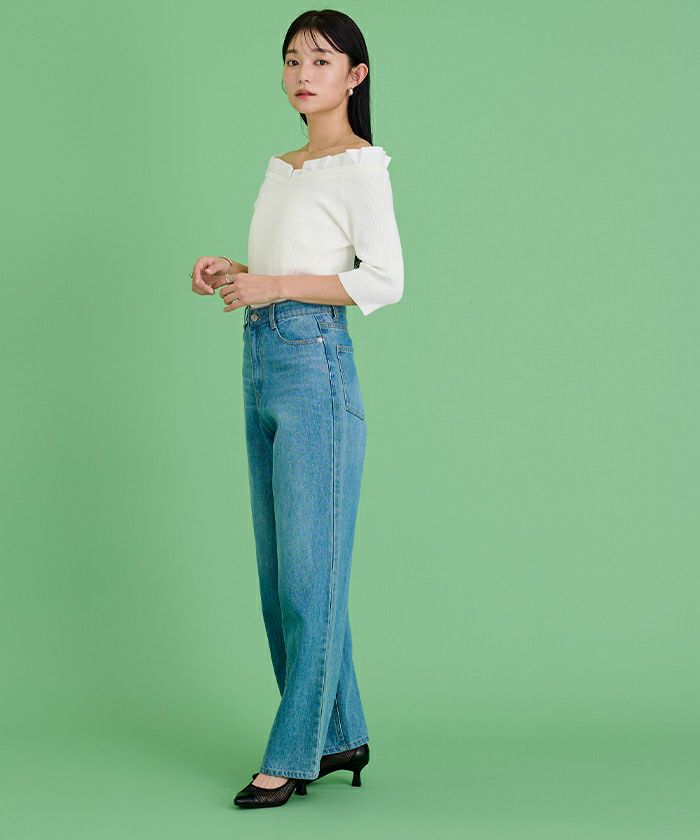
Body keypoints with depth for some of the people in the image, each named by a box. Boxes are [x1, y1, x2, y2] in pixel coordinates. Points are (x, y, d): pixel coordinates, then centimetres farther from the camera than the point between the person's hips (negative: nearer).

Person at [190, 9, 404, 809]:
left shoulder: (361, 166, -6)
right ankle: (341, 735, 22)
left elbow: (384, 280, -13)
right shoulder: (281, 169, 18)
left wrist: (276, 285, -15)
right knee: (280, 568, 11)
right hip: (262, 367, 9)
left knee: (308, 569, -4)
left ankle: (293, 753, 4)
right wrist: (232, 273, 7)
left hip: (315, 368, -9)